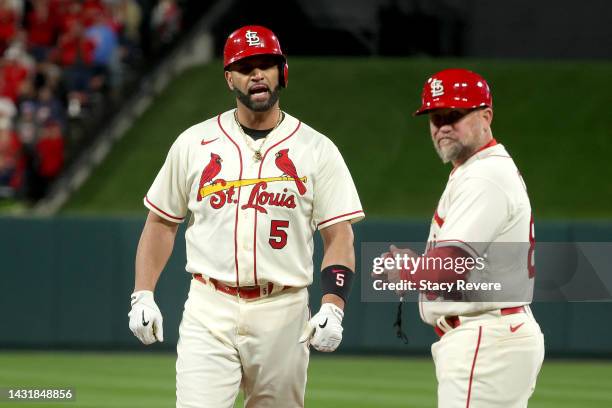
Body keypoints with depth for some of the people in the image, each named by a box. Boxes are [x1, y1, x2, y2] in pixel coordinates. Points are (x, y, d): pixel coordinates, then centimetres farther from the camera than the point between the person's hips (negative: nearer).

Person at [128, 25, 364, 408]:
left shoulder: (316, 149, 3)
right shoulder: (194, 144, 6)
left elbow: (340, 236, 0)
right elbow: (161, 222, 13)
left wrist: (332, 306, -14)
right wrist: (143, 294, 3)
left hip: (283, 313, 0)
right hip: (209, 310, 0)